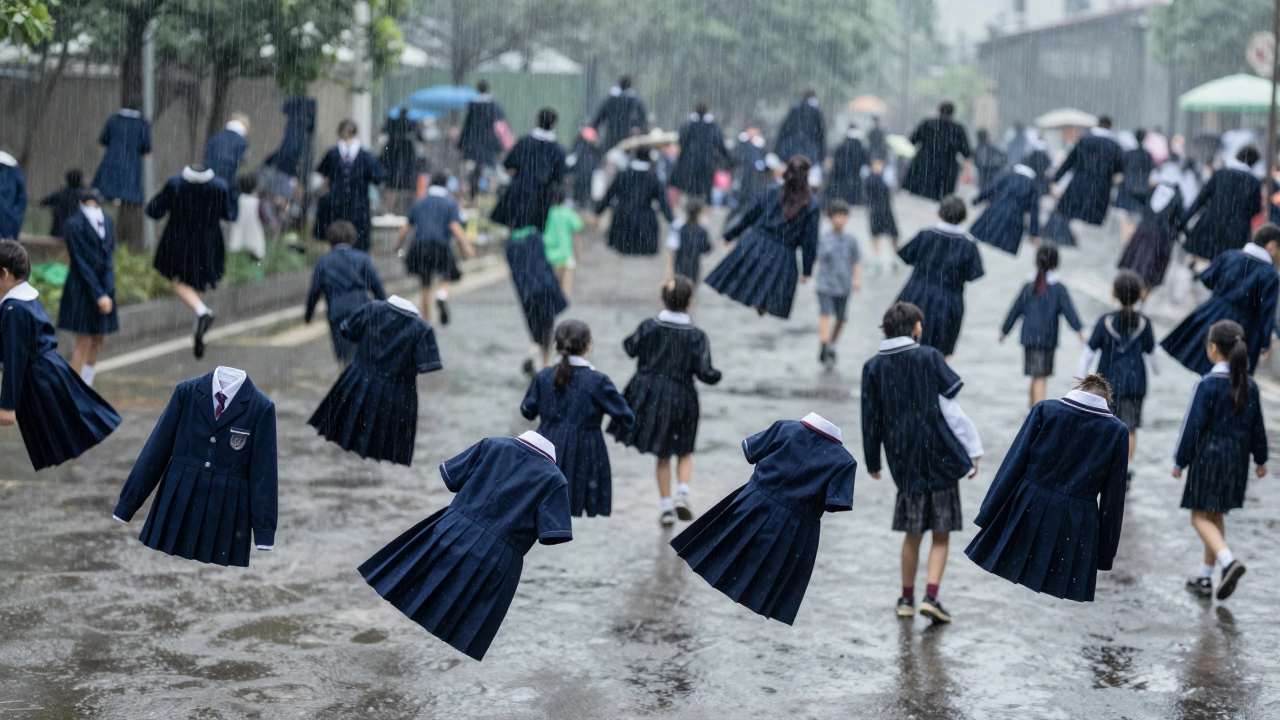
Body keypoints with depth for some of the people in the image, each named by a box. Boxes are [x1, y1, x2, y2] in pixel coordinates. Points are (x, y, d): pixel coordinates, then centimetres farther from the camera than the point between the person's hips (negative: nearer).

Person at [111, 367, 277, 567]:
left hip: (226, 514, -2)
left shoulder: (261, 407, -6)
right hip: (177, 504, 2)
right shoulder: (186, 391, -2)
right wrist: (126, 506, 2)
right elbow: (157, 449, 0)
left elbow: (263, 473, -5)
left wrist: (265, 532, -7)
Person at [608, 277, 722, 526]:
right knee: (684, 452, 19)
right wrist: (716, 375, 7)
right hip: (680, 400, -2)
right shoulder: (696, 336, -12)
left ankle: (666, 507, 16)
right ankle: (682, 494, -2)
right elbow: (705, 373, -13)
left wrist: (629, 340, 28)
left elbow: (631, 349, 8)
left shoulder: (648, 327, -9)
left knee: (663, 457, 16)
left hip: (648, 397, 2)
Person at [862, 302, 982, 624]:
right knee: (941, 534, 5)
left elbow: (871, 419, 7)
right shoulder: (929, 358, -6)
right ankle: (931, 597, -6)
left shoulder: (874, 367, 3)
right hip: (941, 458, -3)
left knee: (913, 533, 15)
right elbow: (951, 409, -7)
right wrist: (973, 450, -1)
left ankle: (907, 599, 20)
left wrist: (872, 462, 17)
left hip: (905, 463, 3)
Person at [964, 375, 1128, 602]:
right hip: (1077, 526, 0)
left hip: (1030, 509, 0)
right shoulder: (1116, 430, 4)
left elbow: (1015, 463, 0)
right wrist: (1105, 554, 12)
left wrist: (988, 514, 4)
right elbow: (1113, 496, 6)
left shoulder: (1045, 410, 1)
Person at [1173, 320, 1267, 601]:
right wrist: (1260, 460, 22)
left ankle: (1228, 561, -24)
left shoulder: (1207, 384, -15)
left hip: (1208, 455, -6)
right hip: (1237, 458, 6)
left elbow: (1193, 425, -13)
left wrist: (1180, 461, -5)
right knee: (1217, 516, 16)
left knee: (1201, 517, 0)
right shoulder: (1249, 385, 3)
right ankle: (1205, 577, 22)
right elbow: (1257, 426, 11)